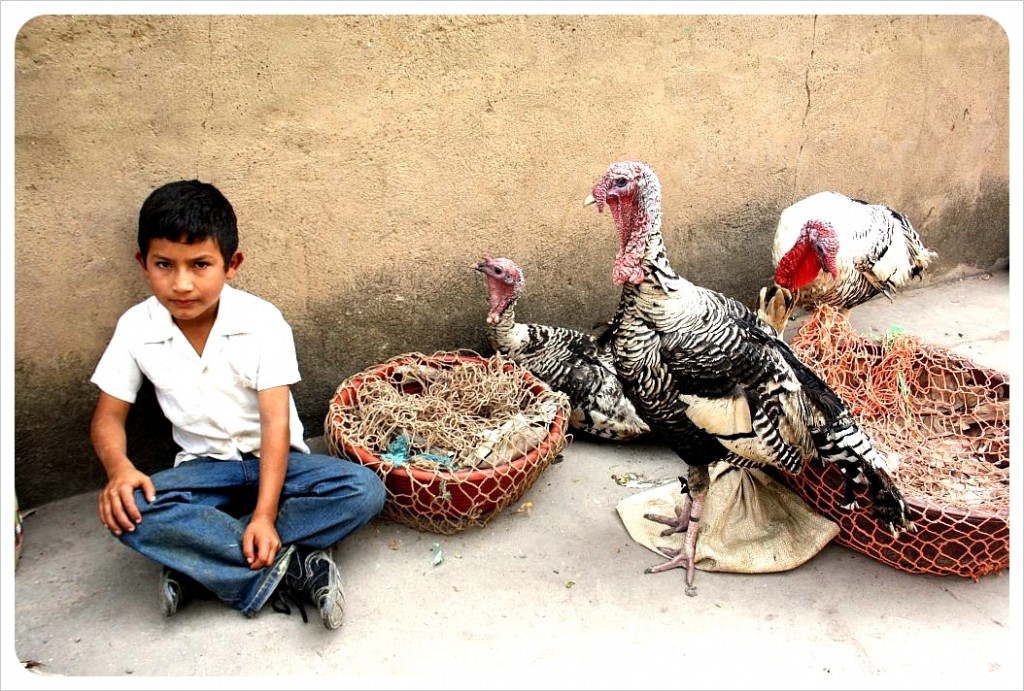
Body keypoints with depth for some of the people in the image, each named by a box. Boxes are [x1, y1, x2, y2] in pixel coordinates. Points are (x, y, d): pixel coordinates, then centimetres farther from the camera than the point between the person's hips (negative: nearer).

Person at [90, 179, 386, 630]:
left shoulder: (262, 322, -15)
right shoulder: (136, 328, -6)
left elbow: (276, 421, -19)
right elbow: (108, 417, 1)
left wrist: (264, 515, -30)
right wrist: (119, 469, -23)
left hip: (274, 462, -1)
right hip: (204, 470, 1)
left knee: (364, 490, -27)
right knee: (129, 511, -30)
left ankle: (195, 563, -26)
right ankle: (286, 567, -28)